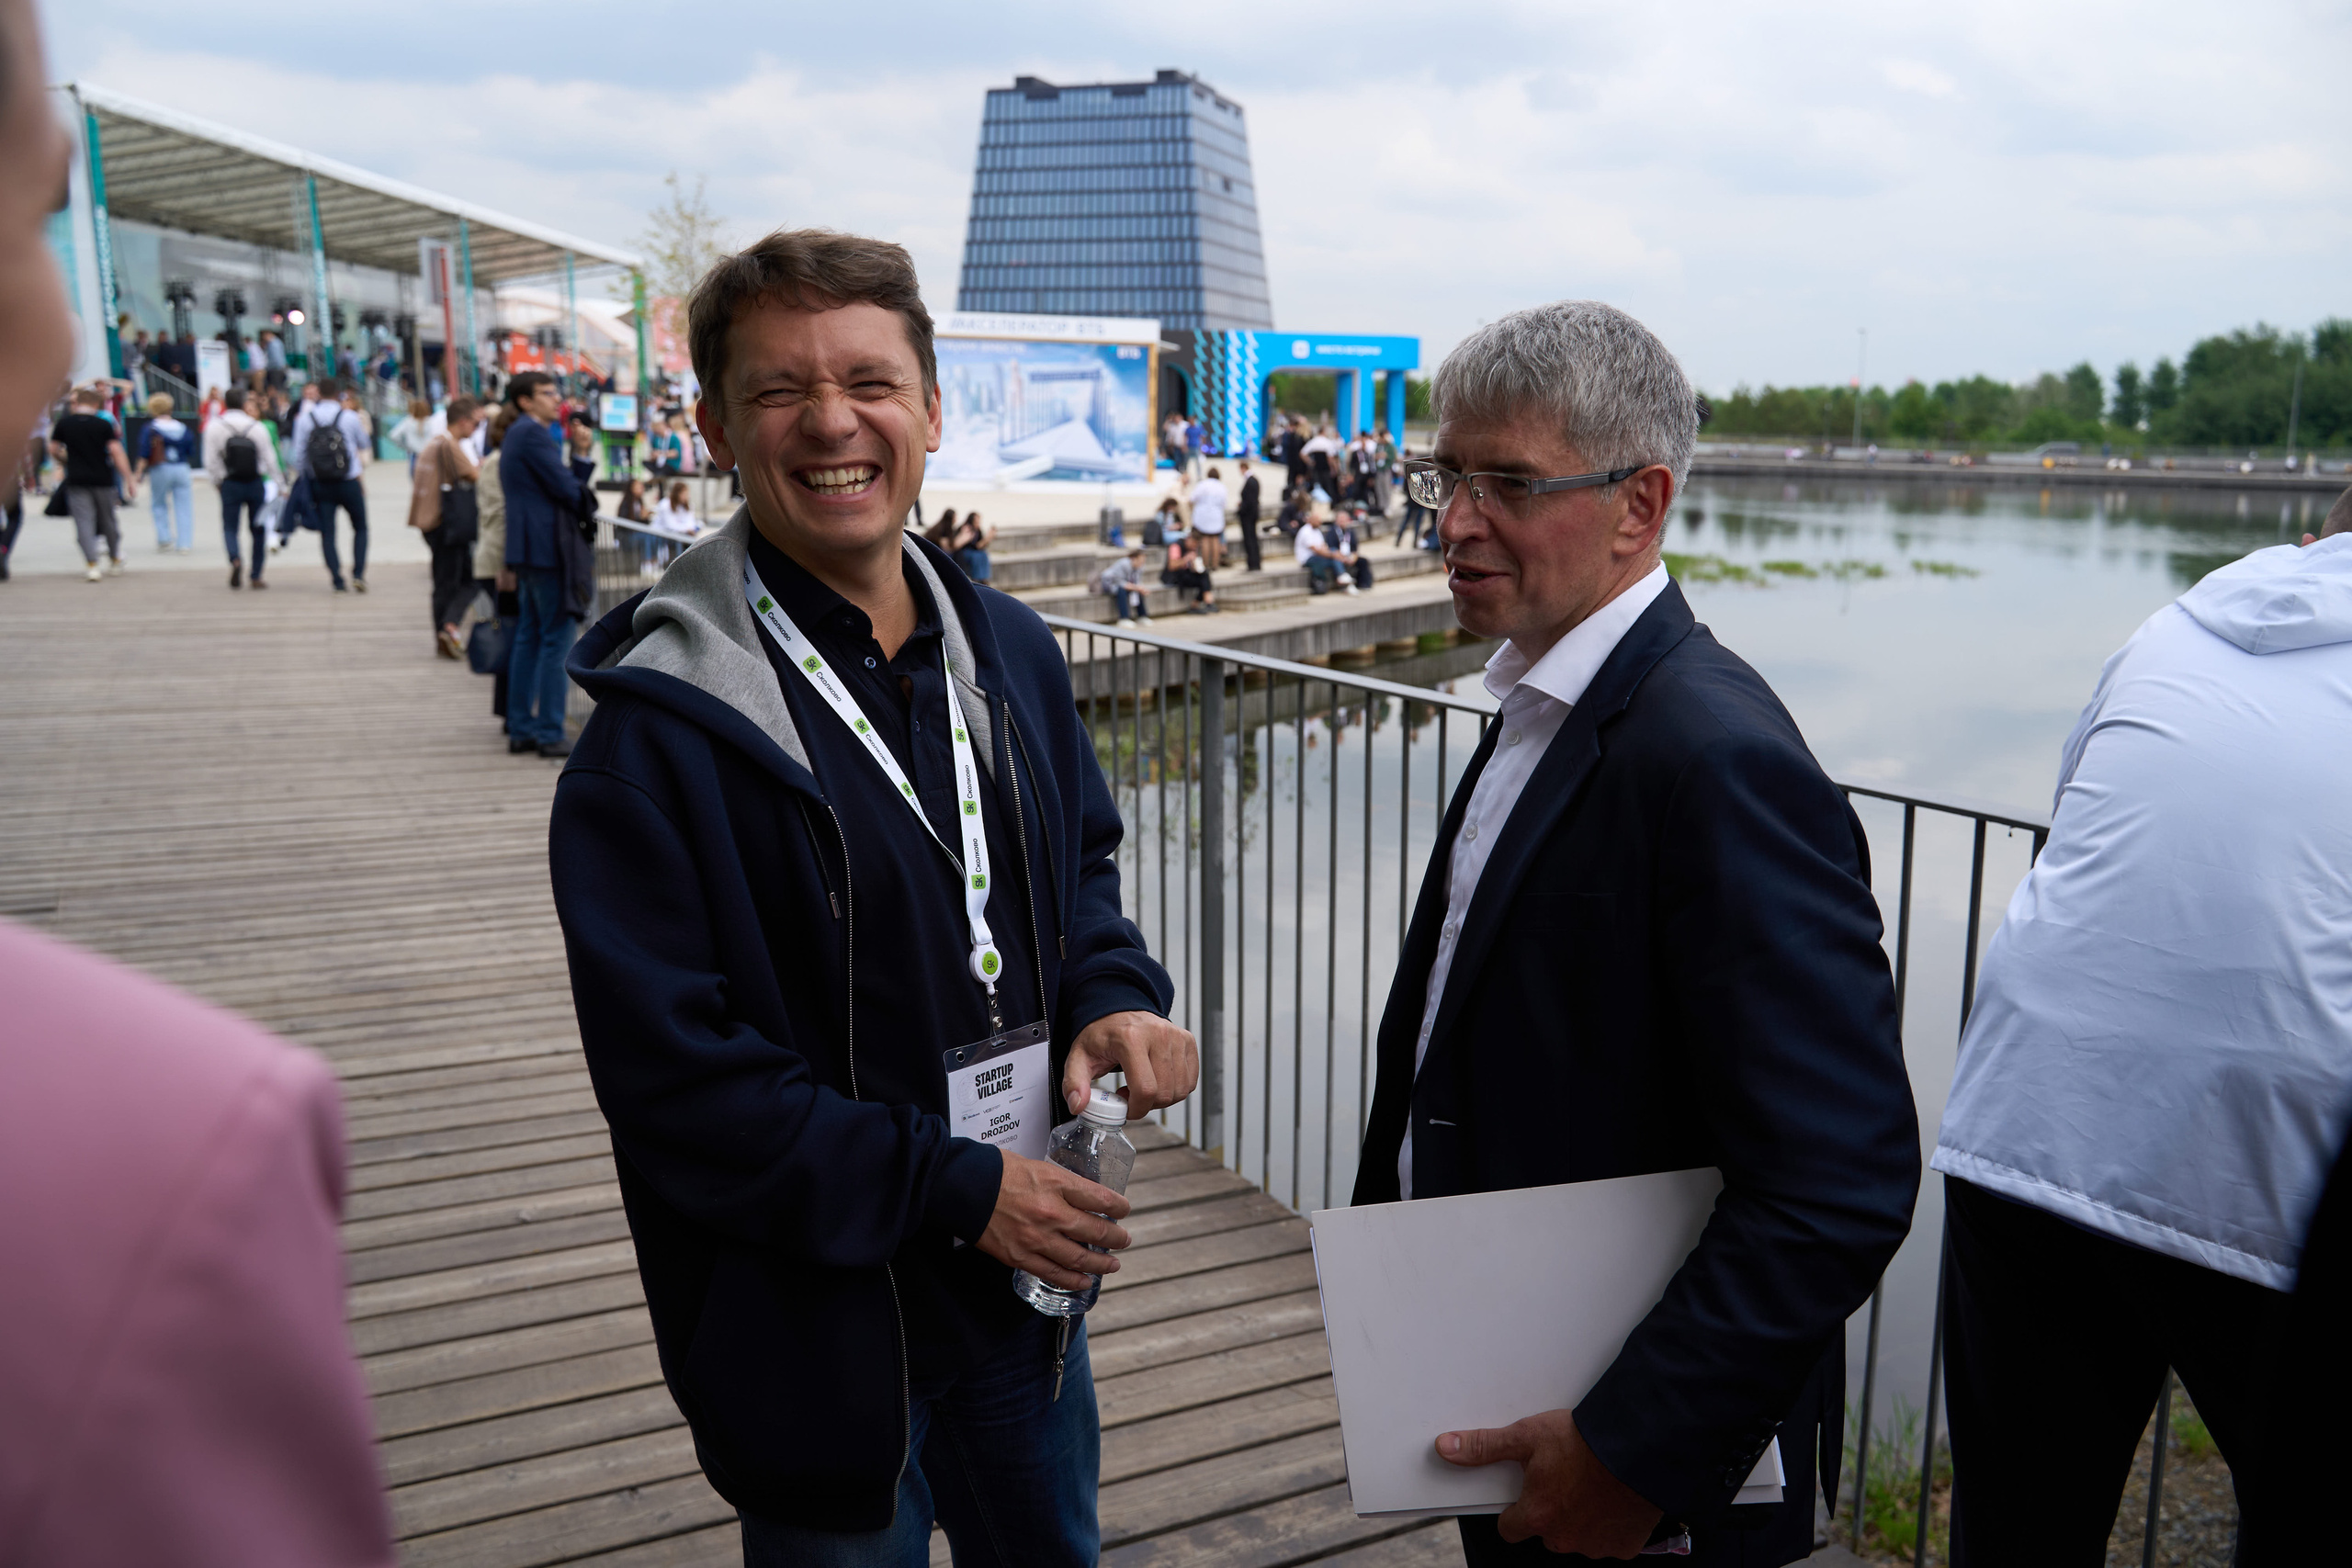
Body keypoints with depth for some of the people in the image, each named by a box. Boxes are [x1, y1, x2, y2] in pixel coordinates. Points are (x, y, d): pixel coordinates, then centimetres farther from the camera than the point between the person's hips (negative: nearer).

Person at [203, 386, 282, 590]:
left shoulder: (215, 427, -4)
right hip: (256, 483, 1)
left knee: (230, 526, 7)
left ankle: (235, 559, -24)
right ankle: (256, 576, 9)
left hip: (230, 484, -1)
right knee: (258, 529, 9)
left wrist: (217, 481, 9)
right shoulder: (258, 427, -3)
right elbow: (270, 458, -2)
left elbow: (211, 460, -5)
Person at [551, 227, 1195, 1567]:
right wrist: (952, 1186, -22)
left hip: (1027, 1276, 6)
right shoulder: (662, 729, -19)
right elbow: (672, 1077, -20)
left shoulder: (1012, 651, 1)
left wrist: (1115, 995, -8)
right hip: (818, 1324, -6)